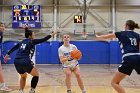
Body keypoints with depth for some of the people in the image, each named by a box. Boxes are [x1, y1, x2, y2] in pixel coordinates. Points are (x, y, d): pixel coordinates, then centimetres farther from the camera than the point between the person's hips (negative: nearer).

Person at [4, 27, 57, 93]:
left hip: (16, 62, 8)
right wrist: (52, 34, 6)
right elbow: (43, 40, -2)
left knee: (23, 76, 29)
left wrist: (7, 55, 42)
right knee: (36, 74, 8)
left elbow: (13, 48, 29)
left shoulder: (22, 42, 21)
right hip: (25, 62, -7)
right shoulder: (31, 41, 2)